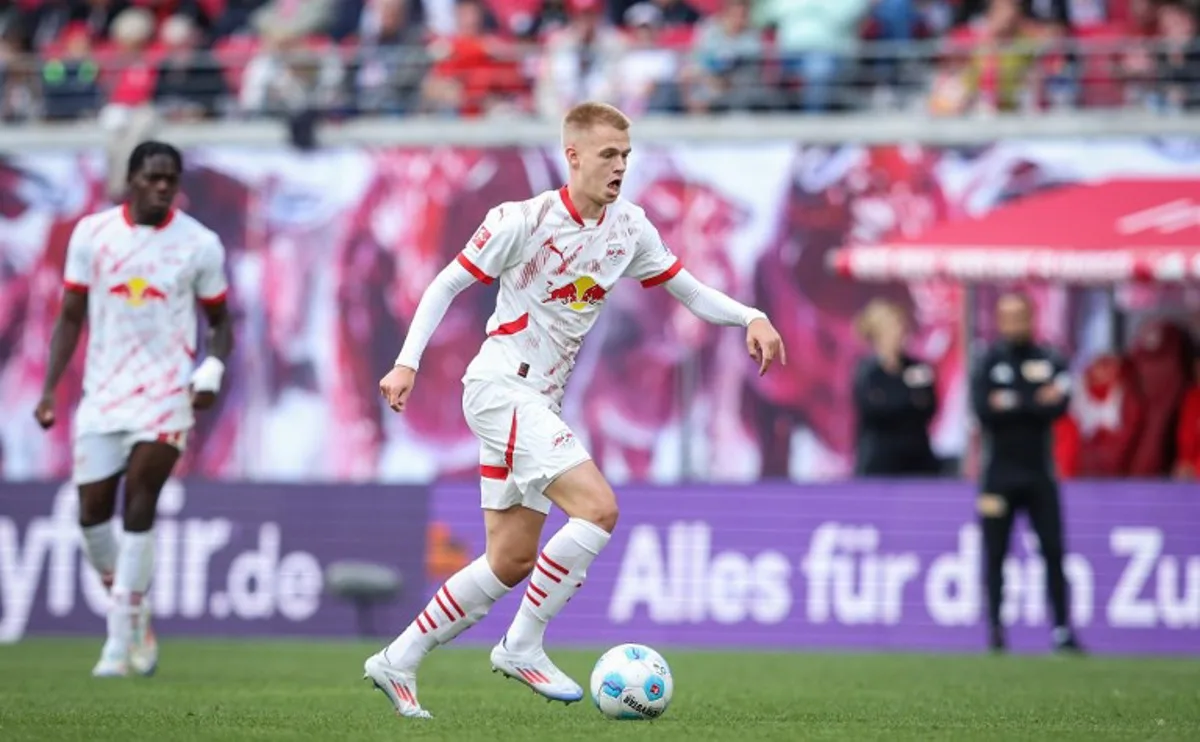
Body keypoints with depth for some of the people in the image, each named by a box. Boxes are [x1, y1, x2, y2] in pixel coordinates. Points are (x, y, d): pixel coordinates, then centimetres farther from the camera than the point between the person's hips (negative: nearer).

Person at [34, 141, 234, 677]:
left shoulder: (200, 245, -2)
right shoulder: (92, 233, 2)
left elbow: (220, 321, 8)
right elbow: (71, 317, 7)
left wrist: (212, 370, -12)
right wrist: (49, 389, -1)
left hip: (166, 393, -3)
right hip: (102, 393, 3)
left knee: (138, 505, -14)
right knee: (92, 512, 1)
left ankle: (120, 641, -11)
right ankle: (134, 615, 23)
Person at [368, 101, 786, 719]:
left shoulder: (628, 227, 5)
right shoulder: (523, 221, -13)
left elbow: (689, 291, 12)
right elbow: (446, 285, -6)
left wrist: (751, 317, -5)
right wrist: (408, 362, -15)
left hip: (539, 404, 8)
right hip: (499, 385, -8)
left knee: (511, 562, 10)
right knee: (598, 507, -22)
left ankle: (396, 662, 20)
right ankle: (523, 647, -12)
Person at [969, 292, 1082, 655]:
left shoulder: (1052, 363, 6)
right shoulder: (988, 363, 3)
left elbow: (1057, 407, -9)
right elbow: (983, 410, -12)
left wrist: (1012, 404, -14)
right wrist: (1035, 404, -13)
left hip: (1039, 474, 1)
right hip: (999, 472, -1)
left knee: (1054, 550, -4)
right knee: (994, 553, 0)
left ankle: (1062, 628, -4)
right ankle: (994, 628, 4)